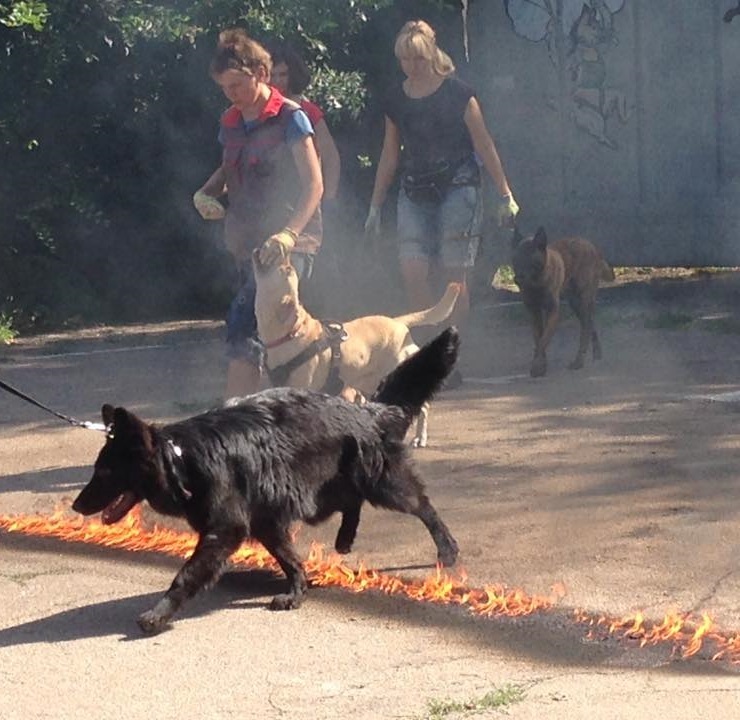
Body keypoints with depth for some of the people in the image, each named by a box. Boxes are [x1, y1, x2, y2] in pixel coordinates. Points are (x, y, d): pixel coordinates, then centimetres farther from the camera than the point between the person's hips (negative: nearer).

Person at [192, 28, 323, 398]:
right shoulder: (230, 122, 12)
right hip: (248, 243, 7)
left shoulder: (290, 118, -9)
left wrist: (289, 233, -30)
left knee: (244, 331, -19)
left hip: (286, 245, -7)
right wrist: (206, 192, 6)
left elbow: (314, 184, -15)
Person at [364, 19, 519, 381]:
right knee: (412, 269, -10)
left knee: (454, 274, -4)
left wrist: (505, 195, -1)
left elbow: (484, 146, 0)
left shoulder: (458, 93, -3)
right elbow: (389, 157, 17)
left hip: (457, 189, -4)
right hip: (414, 193, 4)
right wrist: (375, 207, 17)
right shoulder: (395, 100, 9)